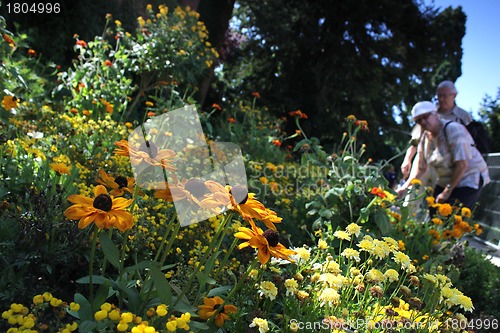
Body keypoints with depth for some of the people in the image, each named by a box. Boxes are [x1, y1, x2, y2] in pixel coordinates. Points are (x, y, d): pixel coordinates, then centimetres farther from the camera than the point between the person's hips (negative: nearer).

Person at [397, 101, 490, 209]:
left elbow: (462, 164, -23)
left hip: (469, 179, -7)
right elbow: (421, 169, 8)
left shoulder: (453, 129, -19)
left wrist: (447, 191, -18)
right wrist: (405, 187, -6)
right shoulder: (425, 138, 2)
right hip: (445, 182, 7)